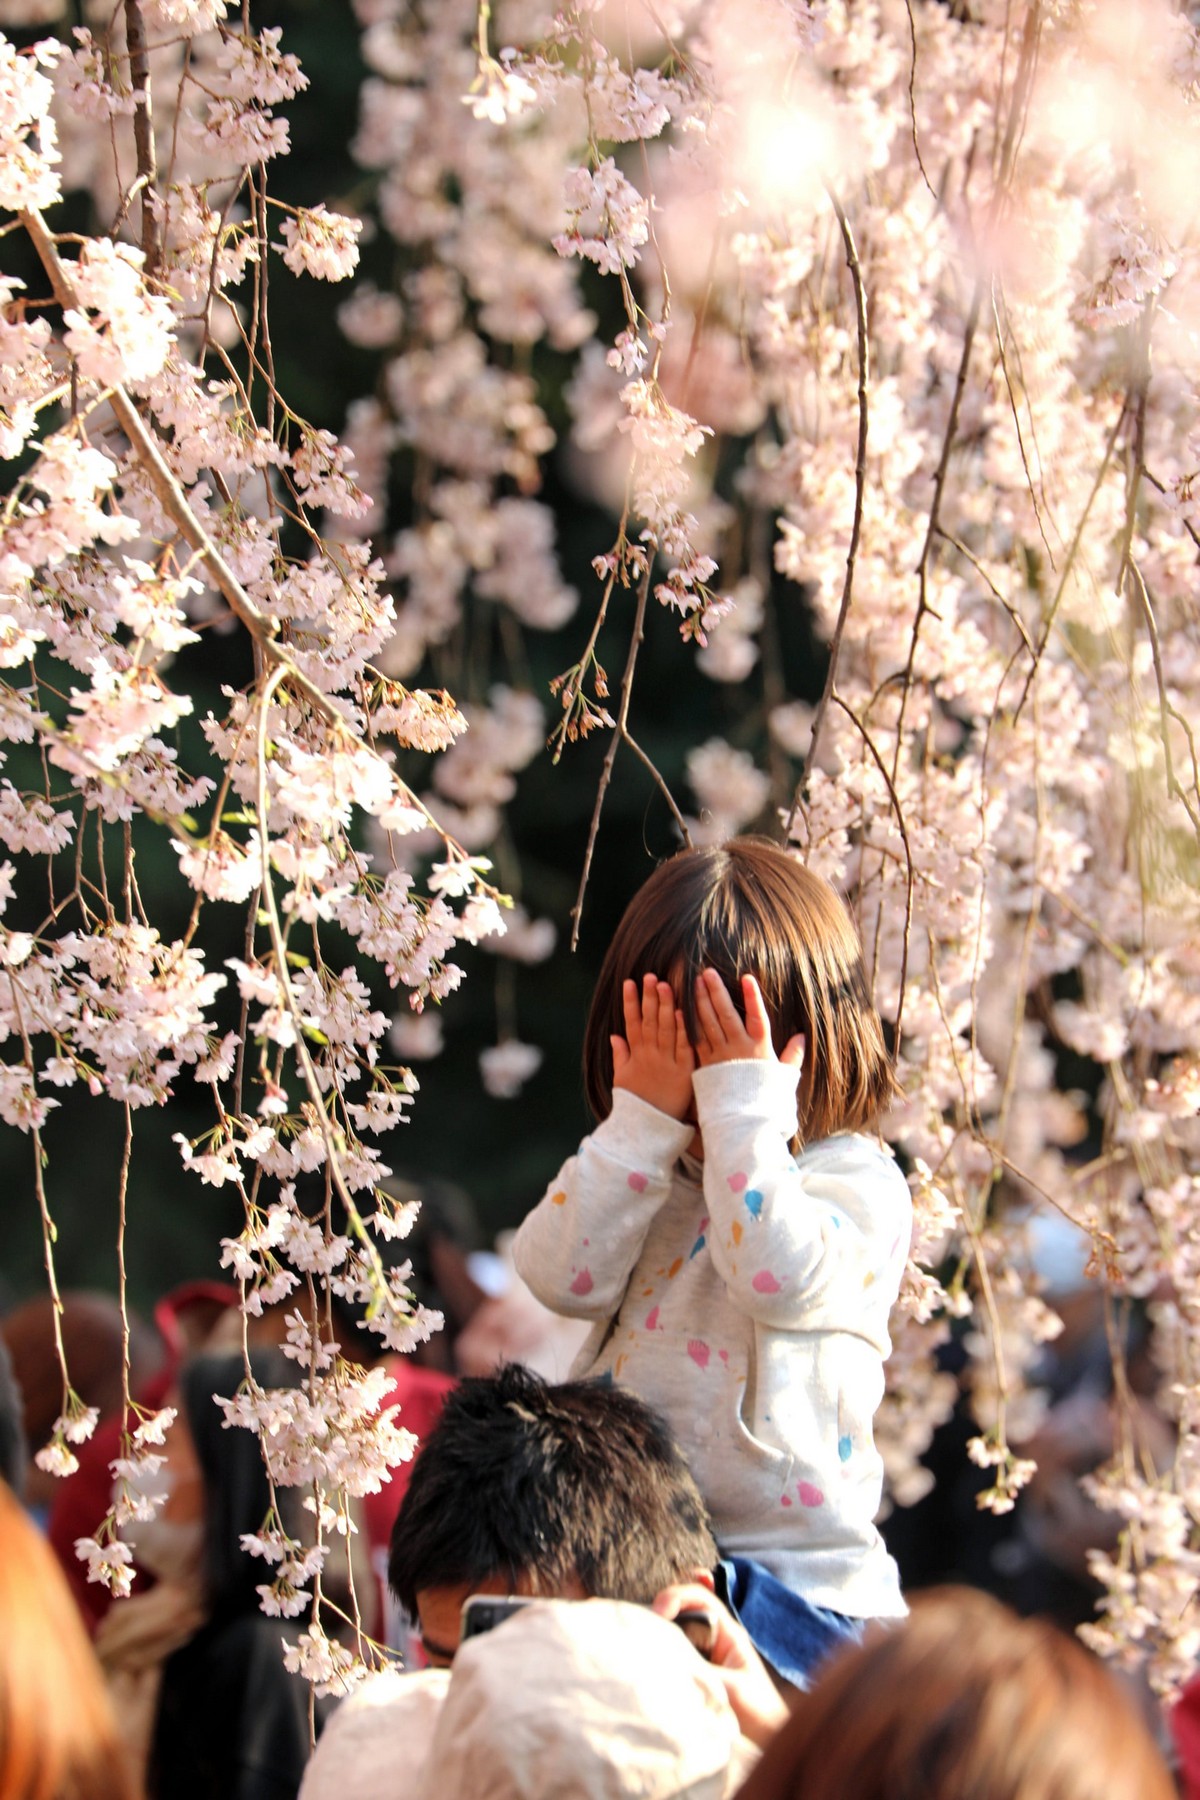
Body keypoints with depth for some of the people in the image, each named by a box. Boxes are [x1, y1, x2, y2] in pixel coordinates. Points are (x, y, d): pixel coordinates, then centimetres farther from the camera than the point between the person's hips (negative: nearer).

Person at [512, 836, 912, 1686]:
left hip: (794, 1575, -5)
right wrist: (644, 1121, -6)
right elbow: (564, 1277, -2)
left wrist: (746, 1108, -14)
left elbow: (785, 1278, -22)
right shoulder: (639, 1169, 16)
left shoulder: (858, 1181, -1)